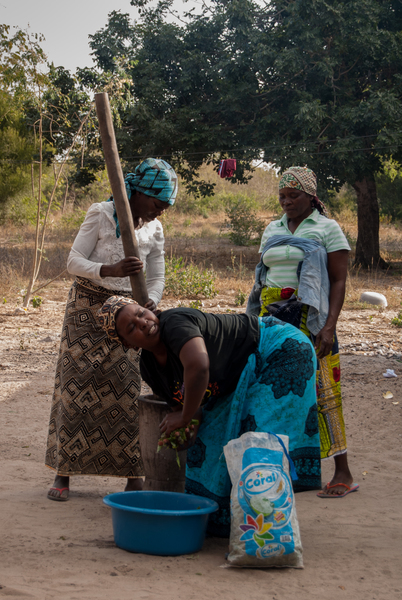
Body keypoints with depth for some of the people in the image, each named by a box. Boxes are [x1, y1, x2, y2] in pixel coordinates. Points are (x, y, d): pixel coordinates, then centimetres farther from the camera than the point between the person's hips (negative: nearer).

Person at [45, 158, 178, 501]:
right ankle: (63, 474, 5)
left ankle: (134, 476, 3)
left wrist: (149, 303, -17)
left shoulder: (154, 230, 4)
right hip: (88, 307, -3)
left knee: (127, 391, -3)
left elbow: (157, 277, 6)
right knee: (76, 387, -3)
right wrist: (110, 271, -33)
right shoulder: (101, 215, -10)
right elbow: (74, 262, -14)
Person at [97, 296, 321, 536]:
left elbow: (198, 366, -45)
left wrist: (185, 417, -30)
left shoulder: (174, 323, -28)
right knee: (219, 436, 3)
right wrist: (182, 427, -13)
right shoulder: (150, 368, 0)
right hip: (248, 374, 9)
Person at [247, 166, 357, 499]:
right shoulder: (273, 230, 17)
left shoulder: (327, 229, 0)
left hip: (309, 321, -6)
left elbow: (339, 281, -6)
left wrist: (330, 325, -16)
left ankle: (343, 473, -1)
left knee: (321, 392, -7)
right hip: (273, 319, 6)